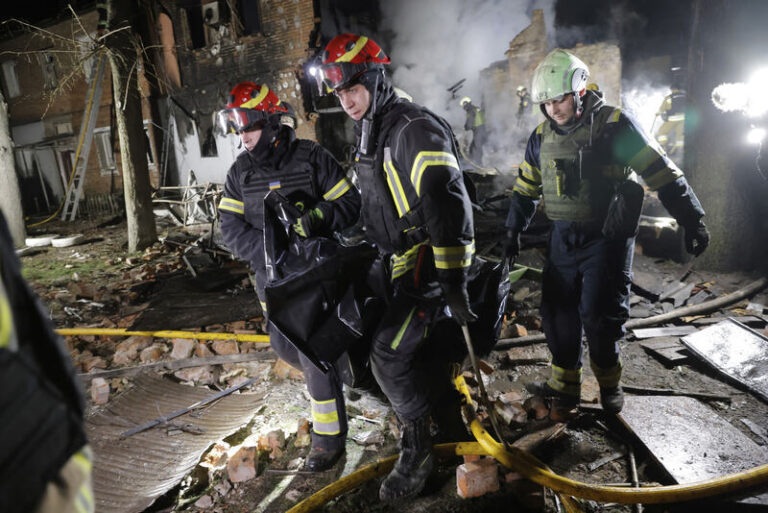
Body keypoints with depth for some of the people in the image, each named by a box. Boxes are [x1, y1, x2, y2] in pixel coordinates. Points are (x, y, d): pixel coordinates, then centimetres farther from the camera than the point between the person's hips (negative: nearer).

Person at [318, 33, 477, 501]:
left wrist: (453, 282, -27)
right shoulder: (371, 135, 13)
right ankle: (455, 422, 39)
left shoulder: (416, 128, -18)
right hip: (406, 262, 9)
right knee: (425, 352, 18)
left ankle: (417, 450, 11)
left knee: (390, 356, -10)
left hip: (432, 260, -9)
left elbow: (448, 204, -25)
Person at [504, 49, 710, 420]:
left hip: (607, 237, -5)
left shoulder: (615, 126, -11)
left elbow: (662, 173, -9)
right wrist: (513, 231, 18)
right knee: (557, 312, 4)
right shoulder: (542, 136, 7)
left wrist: (692, 221, -8)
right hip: (563, 238, 5)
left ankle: (608, 380, 21)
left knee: (598, 313, -6)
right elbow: (525, 187, 17)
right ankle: (565, 386, 21)